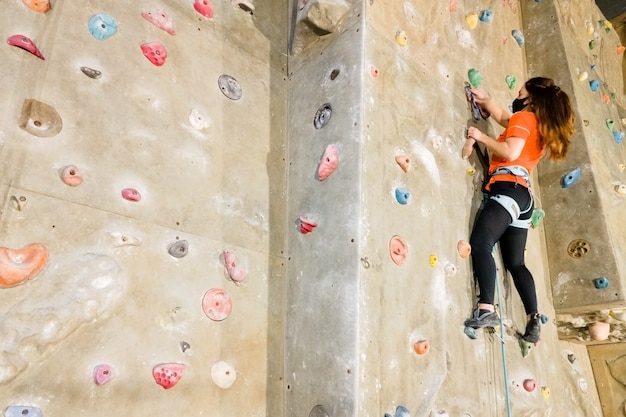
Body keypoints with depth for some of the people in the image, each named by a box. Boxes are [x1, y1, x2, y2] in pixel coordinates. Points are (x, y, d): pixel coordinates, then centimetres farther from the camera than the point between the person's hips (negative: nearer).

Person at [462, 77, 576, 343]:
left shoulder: (524, 117, 4)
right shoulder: (542, 127, 29)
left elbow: (510, 152, -13)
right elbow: (504, 118, 43)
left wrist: (480, 136, -3)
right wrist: (485, 100, 41)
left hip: (508, 188, -10)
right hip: (522, 195, 10)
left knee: (480, 243, -26)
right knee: (515, 263, 9)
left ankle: (486, 310, -39)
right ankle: (533, 319, 4)